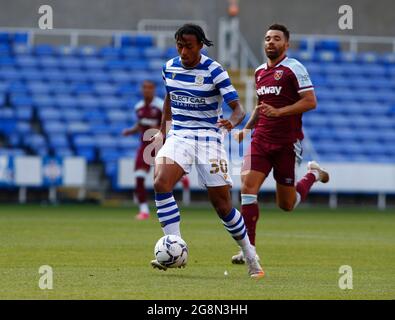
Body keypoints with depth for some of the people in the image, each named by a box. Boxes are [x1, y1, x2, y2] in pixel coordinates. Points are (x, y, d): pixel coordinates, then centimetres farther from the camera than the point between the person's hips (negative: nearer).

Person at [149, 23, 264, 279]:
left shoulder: (214, 71, -12)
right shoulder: (170, 67, 3)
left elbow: (238, 108, -15)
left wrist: (232, 121, -37)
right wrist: (162, 131, 17)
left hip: (209, 137, -4)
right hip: (179, 136, 4)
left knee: (222, 204, -3)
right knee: (161, 183, -24)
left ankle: (251, 257, 17)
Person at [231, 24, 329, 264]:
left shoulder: (294, 69, -7)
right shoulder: (260, 72, 14)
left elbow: (310, 101, -13)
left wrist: (278, 112, -21)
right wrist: (247, 128, 14)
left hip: (287, 142, -5)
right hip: (261, 140, 5)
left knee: (287, 204, 4)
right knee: (248, 186, -15)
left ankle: (313, 175, 35)